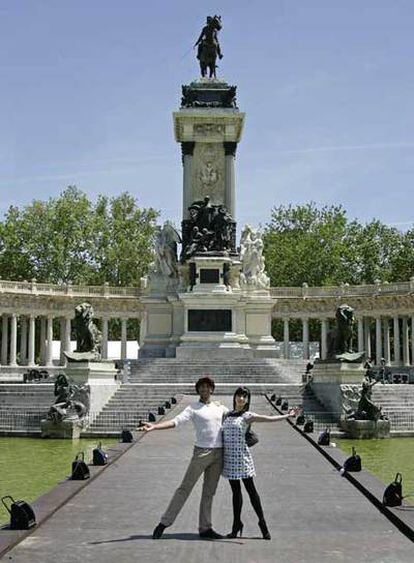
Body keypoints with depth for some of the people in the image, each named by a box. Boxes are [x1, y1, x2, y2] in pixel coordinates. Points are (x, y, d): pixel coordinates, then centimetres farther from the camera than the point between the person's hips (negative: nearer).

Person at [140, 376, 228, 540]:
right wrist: (154, 426, -26)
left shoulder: (219, 407, 13)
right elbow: (175, 421, -14)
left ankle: (205, 528, 15)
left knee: (209, 492, 9)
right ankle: (165, 522, 1)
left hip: (218, 454, 4)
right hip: (201, 452, -4)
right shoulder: (193, 408, -2)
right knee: (185, 488, -5)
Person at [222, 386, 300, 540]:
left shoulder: (247, 416, -3)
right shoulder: (228, 414, 12)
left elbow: (269, 419, -10)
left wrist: (289, 415, -16)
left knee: (251, 490, -1)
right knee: (236, 491, 11)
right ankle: (236, 525, 18)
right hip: (229, 458, 5)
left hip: (242, 457, -5)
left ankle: (262, 523, 8)